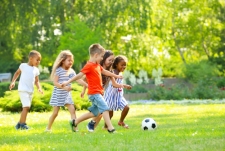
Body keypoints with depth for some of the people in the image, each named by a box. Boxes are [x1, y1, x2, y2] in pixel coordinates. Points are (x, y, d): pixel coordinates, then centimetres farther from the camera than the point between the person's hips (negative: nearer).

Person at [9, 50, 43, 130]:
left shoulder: (36, 70, 10)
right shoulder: (23, 66, -3)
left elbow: (36, 81, 14)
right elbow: (17, 73, 10)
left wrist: (39, 88, -3)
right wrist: (13, 82, 0)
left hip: (30, 91, 7)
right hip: (23, 90, -7)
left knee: (27, 108, 12)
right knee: (26, 107, -17)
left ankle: (20, 123, 24)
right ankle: (23, 124, -11)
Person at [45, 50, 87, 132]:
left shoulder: (71, 71, 5)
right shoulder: (58, 70, -11)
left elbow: (78, 80, 0)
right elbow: (55, 82, -17)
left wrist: (87, 85, -11)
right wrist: (64, 87, -29)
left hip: (67, 95, 5)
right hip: (58, 95, -5)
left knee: (72, 110, -9)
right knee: (55, 113, 1)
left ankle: (74, 127, -10)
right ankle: (48, 128, 16)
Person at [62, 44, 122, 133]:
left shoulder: (97, 65, 15)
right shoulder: (89, 66, -14)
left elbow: (104, 72, 30)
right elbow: (79, 75, -16)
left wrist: (116, 76, 39)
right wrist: (68, 82, -18)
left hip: (98, 92, 10)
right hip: (94, 93, -10)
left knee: (94, 112, 15)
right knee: (104, 108, -16)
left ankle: (75, 122, 25)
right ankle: (110, 128, -18)